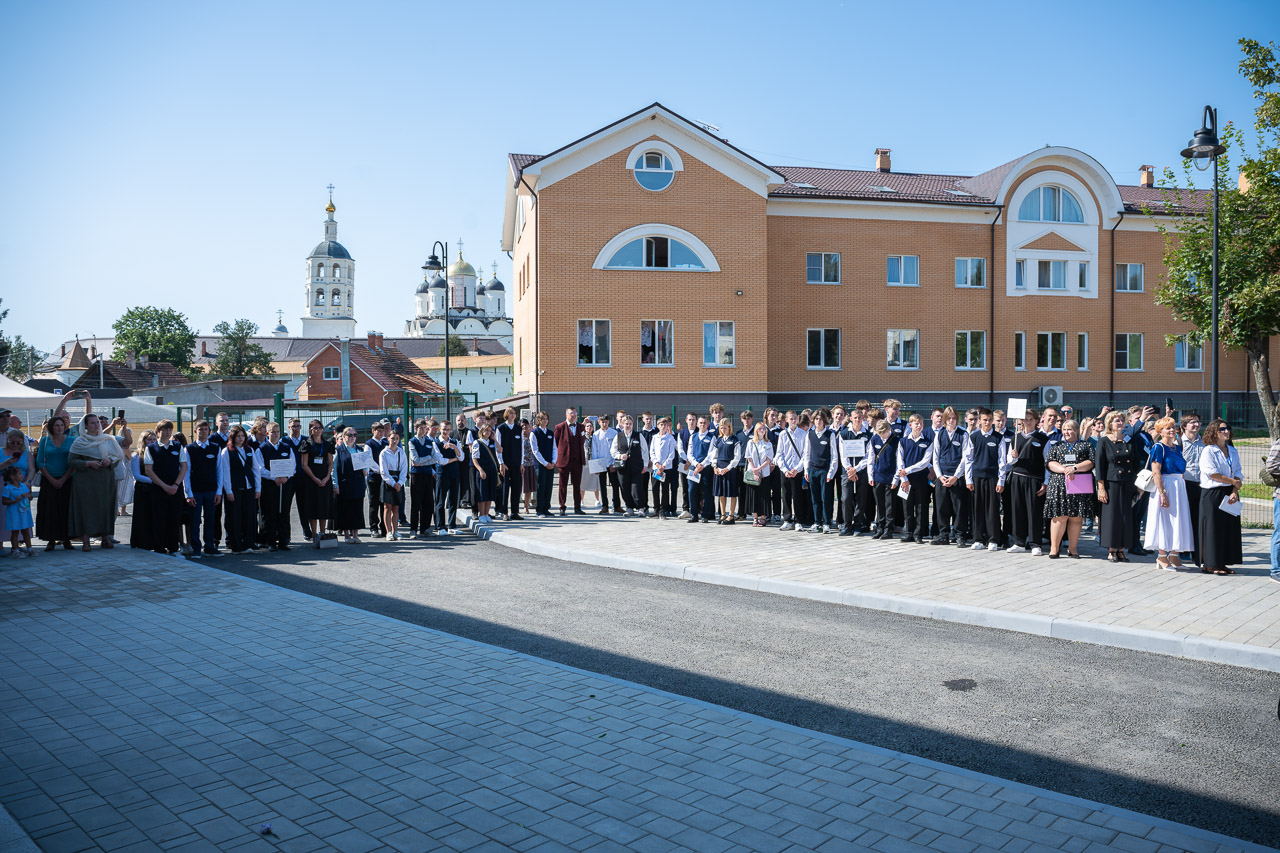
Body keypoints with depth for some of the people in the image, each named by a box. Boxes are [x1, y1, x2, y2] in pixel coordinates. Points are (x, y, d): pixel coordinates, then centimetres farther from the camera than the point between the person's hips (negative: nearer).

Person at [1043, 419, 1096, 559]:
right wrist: (1064, 470, -13)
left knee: (1076, 517, -1)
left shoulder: (1086, 445, 14)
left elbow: (1091, 462, 0)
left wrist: (1075, 468, -15)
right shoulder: (1056, 446, 18)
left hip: (1080, 486, 0)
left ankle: (1072, 548, 7)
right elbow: (1050, 463, 5)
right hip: (1059, 484, 0)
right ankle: (1054, 548, -4)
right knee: (1059, 516, -7)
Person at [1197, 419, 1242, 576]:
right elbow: (1212, 473, -14)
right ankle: (1209, 564, 2)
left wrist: (1235, 492, -8)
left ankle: (1222, 563, 14)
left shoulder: (1233, 452, 13)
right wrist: (1234, 481, -7)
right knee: (1213, 528, -4)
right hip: (1212, 494, -6)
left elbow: (1238, 473, 7)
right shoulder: (1208, 451, -6)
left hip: (1230, 495, 6)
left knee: (1229, 528, 6)